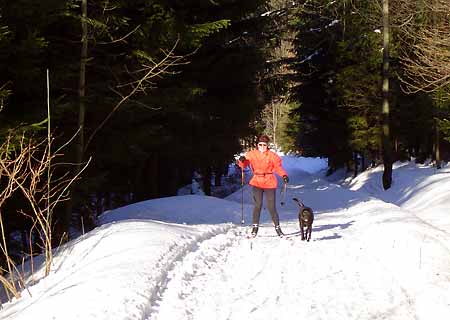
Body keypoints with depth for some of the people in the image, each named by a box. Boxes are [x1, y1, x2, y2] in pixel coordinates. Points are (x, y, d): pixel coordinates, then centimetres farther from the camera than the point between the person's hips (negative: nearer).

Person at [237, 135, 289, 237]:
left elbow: (278, 167, -3)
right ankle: (255, 226, 0)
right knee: (258, 205, -9)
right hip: (256, 183, 1)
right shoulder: (251, 154, 3)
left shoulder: (272, 155, -1)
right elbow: (243, 164, 2)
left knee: (271, 207, -2)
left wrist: (284, 175, -20)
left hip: (269, 183, -1)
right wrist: (242, 160, -21)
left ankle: (277, 227, 10)